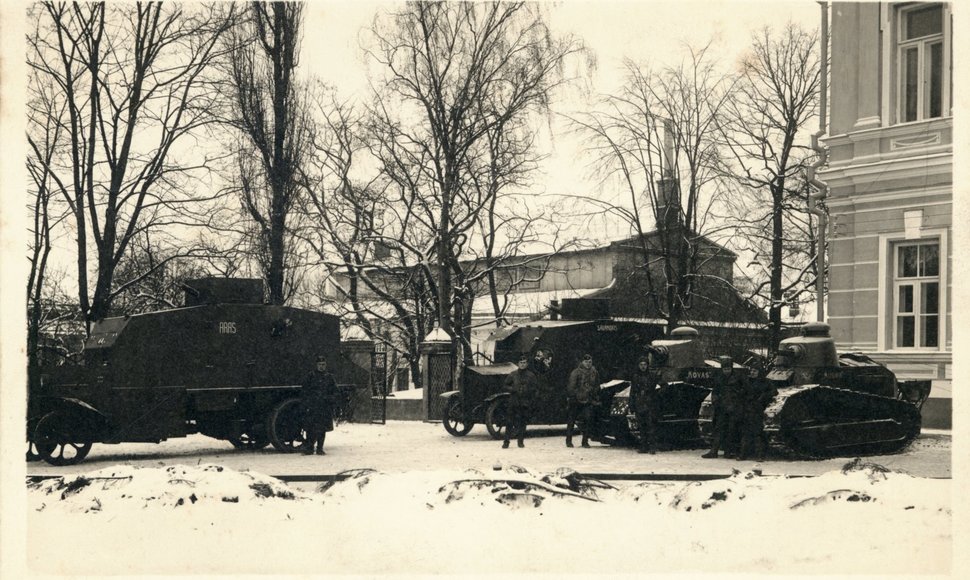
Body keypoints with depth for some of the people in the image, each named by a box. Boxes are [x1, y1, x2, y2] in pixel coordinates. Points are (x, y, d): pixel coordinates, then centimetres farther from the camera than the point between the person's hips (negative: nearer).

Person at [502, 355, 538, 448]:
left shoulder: (531, 375, 4)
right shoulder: (513, 374, 5)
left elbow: (536, 387, 5)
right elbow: (506, 385, 10)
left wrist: (528, 390, -11)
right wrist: (513, 390, -8)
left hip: (526, 402, 0)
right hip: (514, 401, 0)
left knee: (523, 422, 3)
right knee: (510, 422, -3)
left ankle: (521, 441, 14)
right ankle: (506, 442, -1)